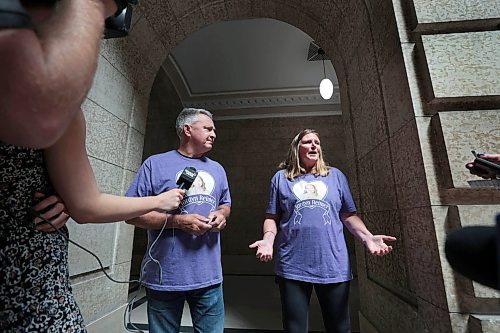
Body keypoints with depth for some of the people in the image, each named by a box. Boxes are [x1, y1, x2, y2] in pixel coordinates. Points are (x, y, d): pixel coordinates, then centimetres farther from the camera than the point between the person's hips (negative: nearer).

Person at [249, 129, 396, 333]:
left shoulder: (335, 175, 10)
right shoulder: (281, 177, 6)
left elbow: (349, 215, 10)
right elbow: (272, 217, 4)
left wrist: (367, 237, -7)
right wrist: (268, 239, -14)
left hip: (333, 266, 2)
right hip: (293, 267, -1)